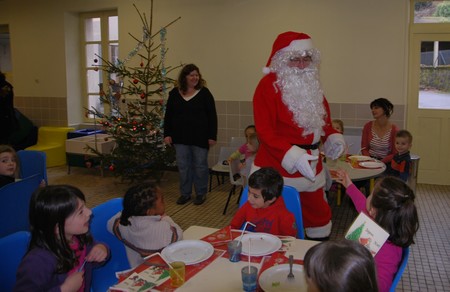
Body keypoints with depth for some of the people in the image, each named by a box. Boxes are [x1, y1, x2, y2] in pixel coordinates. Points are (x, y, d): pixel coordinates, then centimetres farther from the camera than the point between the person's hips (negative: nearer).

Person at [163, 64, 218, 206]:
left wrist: (212, 136, -7)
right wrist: (167, 134, 2)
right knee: (183, 166, 10)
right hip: (181, 137, 3)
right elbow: (168, 115, 9)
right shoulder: (174, 93, 5)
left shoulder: (204, 93, -3)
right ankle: (185, 193, 24)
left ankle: (201, 193, 21)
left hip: (200, 137, -3)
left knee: (200, 165, 7)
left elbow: (212, 116, -3)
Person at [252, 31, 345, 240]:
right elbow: (265, 132, -18)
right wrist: (293, 156, -27)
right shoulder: (269, 85, -14)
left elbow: (323, 119, 19)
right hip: (277, 168, -7)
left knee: (318, 213, 21)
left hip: (311, 166, 7)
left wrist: (333, 139, -1)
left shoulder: (312, 84, 10)